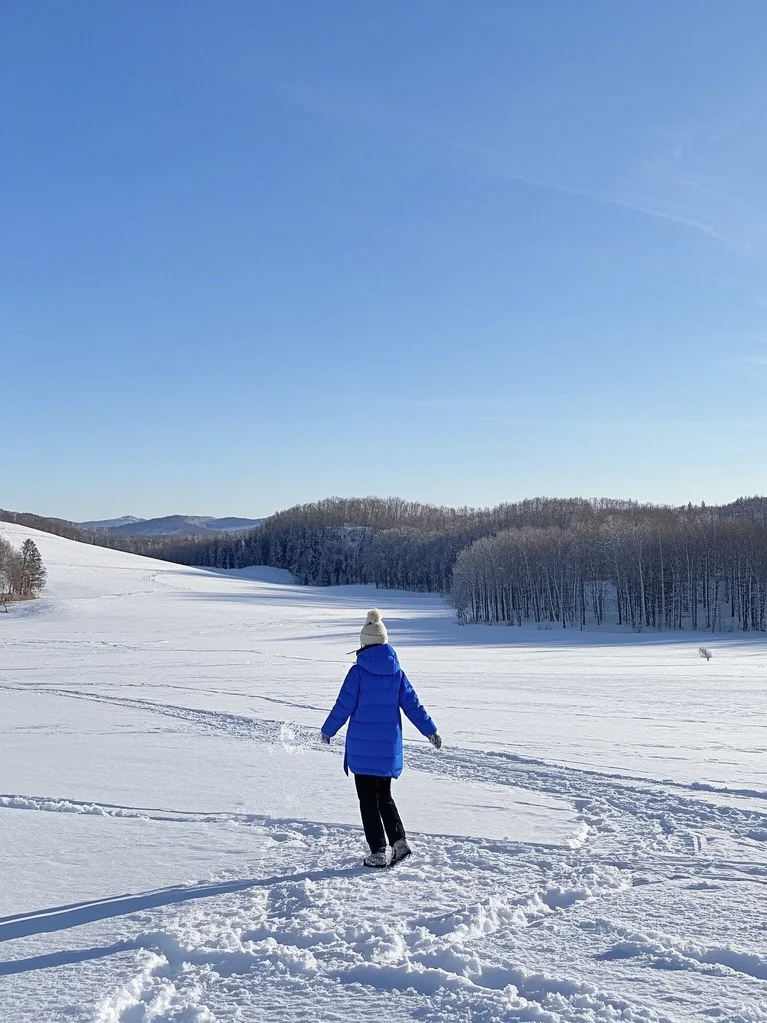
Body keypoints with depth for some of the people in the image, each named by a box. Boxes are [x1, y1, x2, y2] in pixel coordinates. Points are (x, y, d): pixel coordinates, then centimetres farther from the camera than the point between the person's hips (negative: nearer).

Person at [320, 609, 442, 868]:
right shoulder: (396, 672, 1)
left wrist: (328, 730, 7)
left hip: (362, 748, -4)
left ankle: (378, 853, 5)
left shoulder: (358, 671, -11)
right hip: (388, 747, 4)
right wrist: (430, 731, 15)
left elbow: (344, 705, -8)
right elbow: (412, 704, 4)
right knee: (384, 796, 20)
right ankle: (399, 841, 6)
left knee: (368, 800, 5)